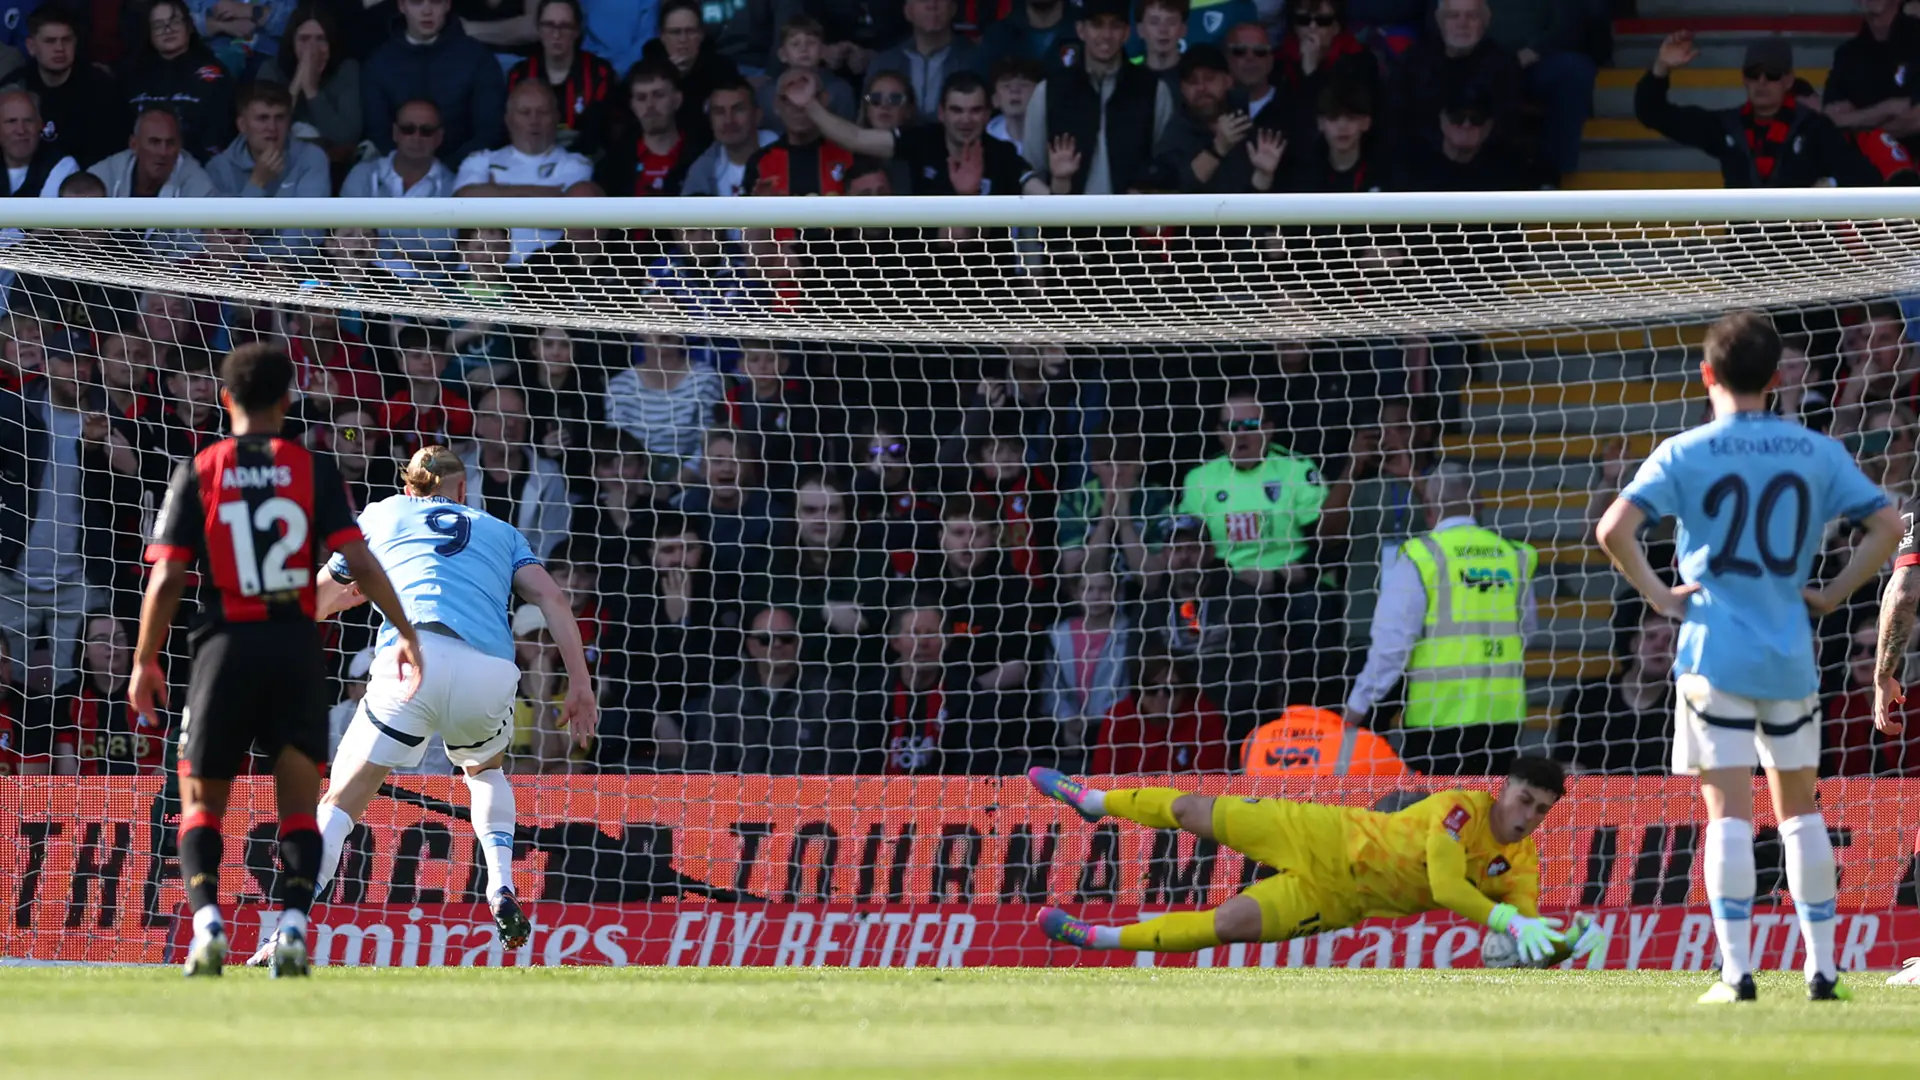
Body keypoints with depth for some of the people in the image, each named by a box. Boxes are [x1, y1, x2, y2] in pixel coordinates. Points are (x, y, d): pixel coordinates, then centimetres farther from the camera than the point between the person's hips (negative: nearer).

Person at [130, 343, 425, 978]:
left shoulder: (198, 474, 1)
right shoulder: (314, 471, 2)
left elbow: (167, 579, -3)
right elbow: (358, 560, -5)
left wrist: (144, 663, 5)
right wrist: (405, 631, 3)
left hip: (226, 647, -1)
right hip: (298, 650, 1)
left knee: (200, 803, 10)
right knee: (298, 806, 8)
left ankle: (207, 923, -10)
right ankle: (292, 930, -9)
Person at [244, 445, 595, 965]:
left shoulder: (379, 515, 29)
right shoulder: (500, 532, 31)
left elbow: (315, 603, 35)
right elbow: (551, 598, 15)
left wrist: (356, 591, 57)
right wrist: (580, 684, 11)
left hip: (416, 657, -2)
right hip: (492, 670, 2)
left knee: (343, 800, 2)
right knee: (485, 768, 33)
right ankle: (502, 889, 12)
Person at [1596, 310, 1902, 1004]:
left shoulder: (1686, 454, -5)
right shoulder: (1816, 453, 4)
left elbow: (1615, 529, -16)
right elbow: (1887, 525, 2)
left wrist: (1658, 595, -4)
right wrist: (1834, 594, 7)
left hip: (1715, 653, -3)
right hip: (1791, 658, 3)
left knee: (1729, 811, -3)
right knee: (1800, 808, 13)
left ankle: (1736, 971, -10)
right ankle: (1822, 967, 13)